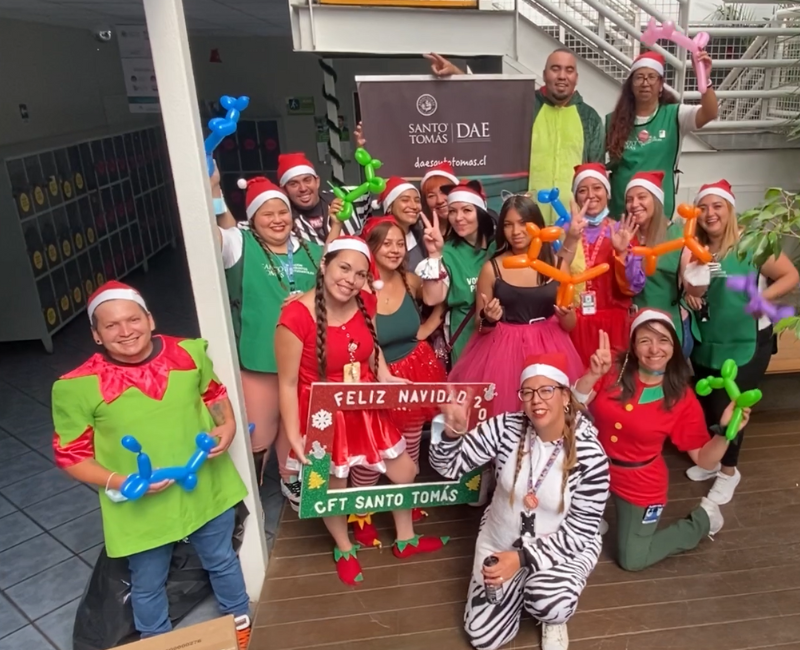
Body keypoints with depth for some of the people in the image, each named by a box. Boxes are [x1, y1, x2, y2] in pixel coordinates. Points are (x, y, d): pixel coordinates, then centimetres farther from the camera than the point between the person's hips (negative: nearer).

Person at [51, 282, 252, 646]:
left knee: (222, 561, 26)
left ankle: (240, 620, 56)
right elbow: (71, 456, -10)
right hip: (140, 509, -2)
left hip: (205, 489, 2)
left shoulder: (187, 353, -11)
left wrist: (228, 425, -11)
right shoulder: (79, 386, -19)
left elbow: (214, 393, 7)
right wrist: (119, 483, -23)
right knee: (147, 585, 23)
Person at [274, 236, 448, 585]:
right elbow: (288, 383, -18)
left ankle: (406, 540, 46)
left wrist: (388, 378, -7)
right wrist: (294, 437, -18)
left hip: (367, 409, 6)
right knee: (334, 488, 17)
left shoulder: (366, 302, -7)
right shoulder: (296, 316, -25)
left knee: (404, 471, 18)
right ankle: (344, 550, 48)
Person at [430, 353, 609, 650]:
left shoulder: (590, 455, -22)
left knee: (548, 603, -32)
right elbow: (448, 466, -14)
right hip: (500, 542, 3)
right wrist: (452, 430, -36)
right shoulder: (505, 428, -17)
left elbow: (580, 531, -17)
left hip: (563, 547, -2)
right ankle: (523, 590, 29)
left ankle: (553, 618, 7)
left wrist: (523, 558, -26)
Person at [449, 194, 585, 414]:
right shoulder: (492, 268, -3)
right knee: (501, 420, -1)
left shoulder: (556, 264, 2)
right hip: (502, 351, -1)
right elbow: (481, 327, 3)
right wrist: (488, 319, -17)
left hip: (548, 350, 2)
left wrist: (566, 315, -13)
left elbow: (570, 326, 8)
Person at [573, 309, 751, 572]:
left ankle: (703, 519, 31)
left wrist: (725, 430, -29)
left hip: (640, 485, -2)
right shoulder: (614, 371, -15)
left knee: (632, 560, 11)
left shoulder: (683, 400, -16)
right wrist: (592, 375, -38)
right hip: (594, 469, 2)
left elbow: (704, 458, -12)